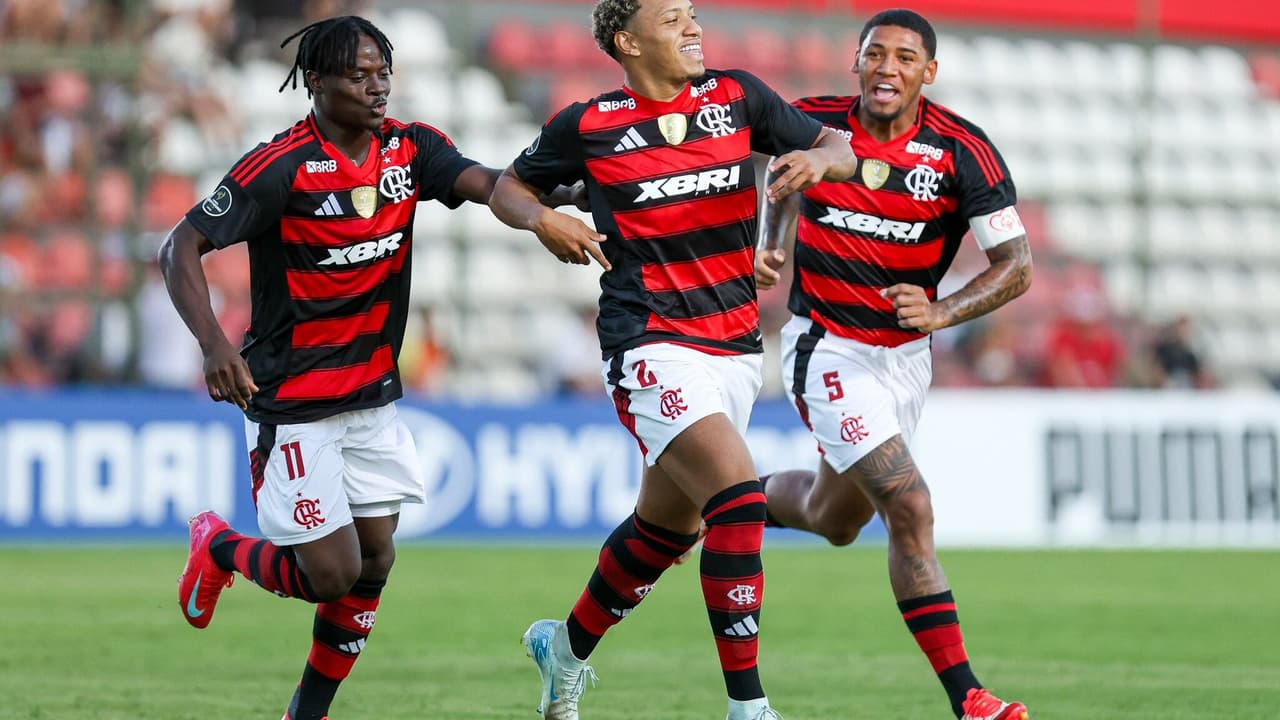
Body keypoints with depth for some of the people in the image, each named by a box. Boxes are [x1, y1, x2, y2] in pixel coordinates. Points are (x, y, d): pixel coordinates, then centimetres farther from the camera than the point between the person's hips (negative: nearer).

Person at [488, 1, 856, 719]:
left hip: (735, 348, 5)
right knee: (738, 498, -23)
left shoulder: (735, 96, 5)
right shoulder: (587, 125, -2)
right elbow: (509, 187, 12)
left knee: (667, 526, 17)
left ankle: (569, 647, 43)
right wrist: (544, 221, -9)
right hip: (652, 349, -5)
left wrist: (820, 158, -15)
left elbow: (840, 149, 8)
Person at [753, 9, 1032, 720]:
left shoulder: (963, 152, -13)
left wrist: (940, 312, -24)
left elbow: (1016, 266, -10)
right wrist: (768, 248, -1)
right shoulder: (814, 123, -10)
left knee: (835, 519, 19)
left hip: (905, 353, 3)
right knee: (909, 509, -17)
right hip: (827, 350, -3)